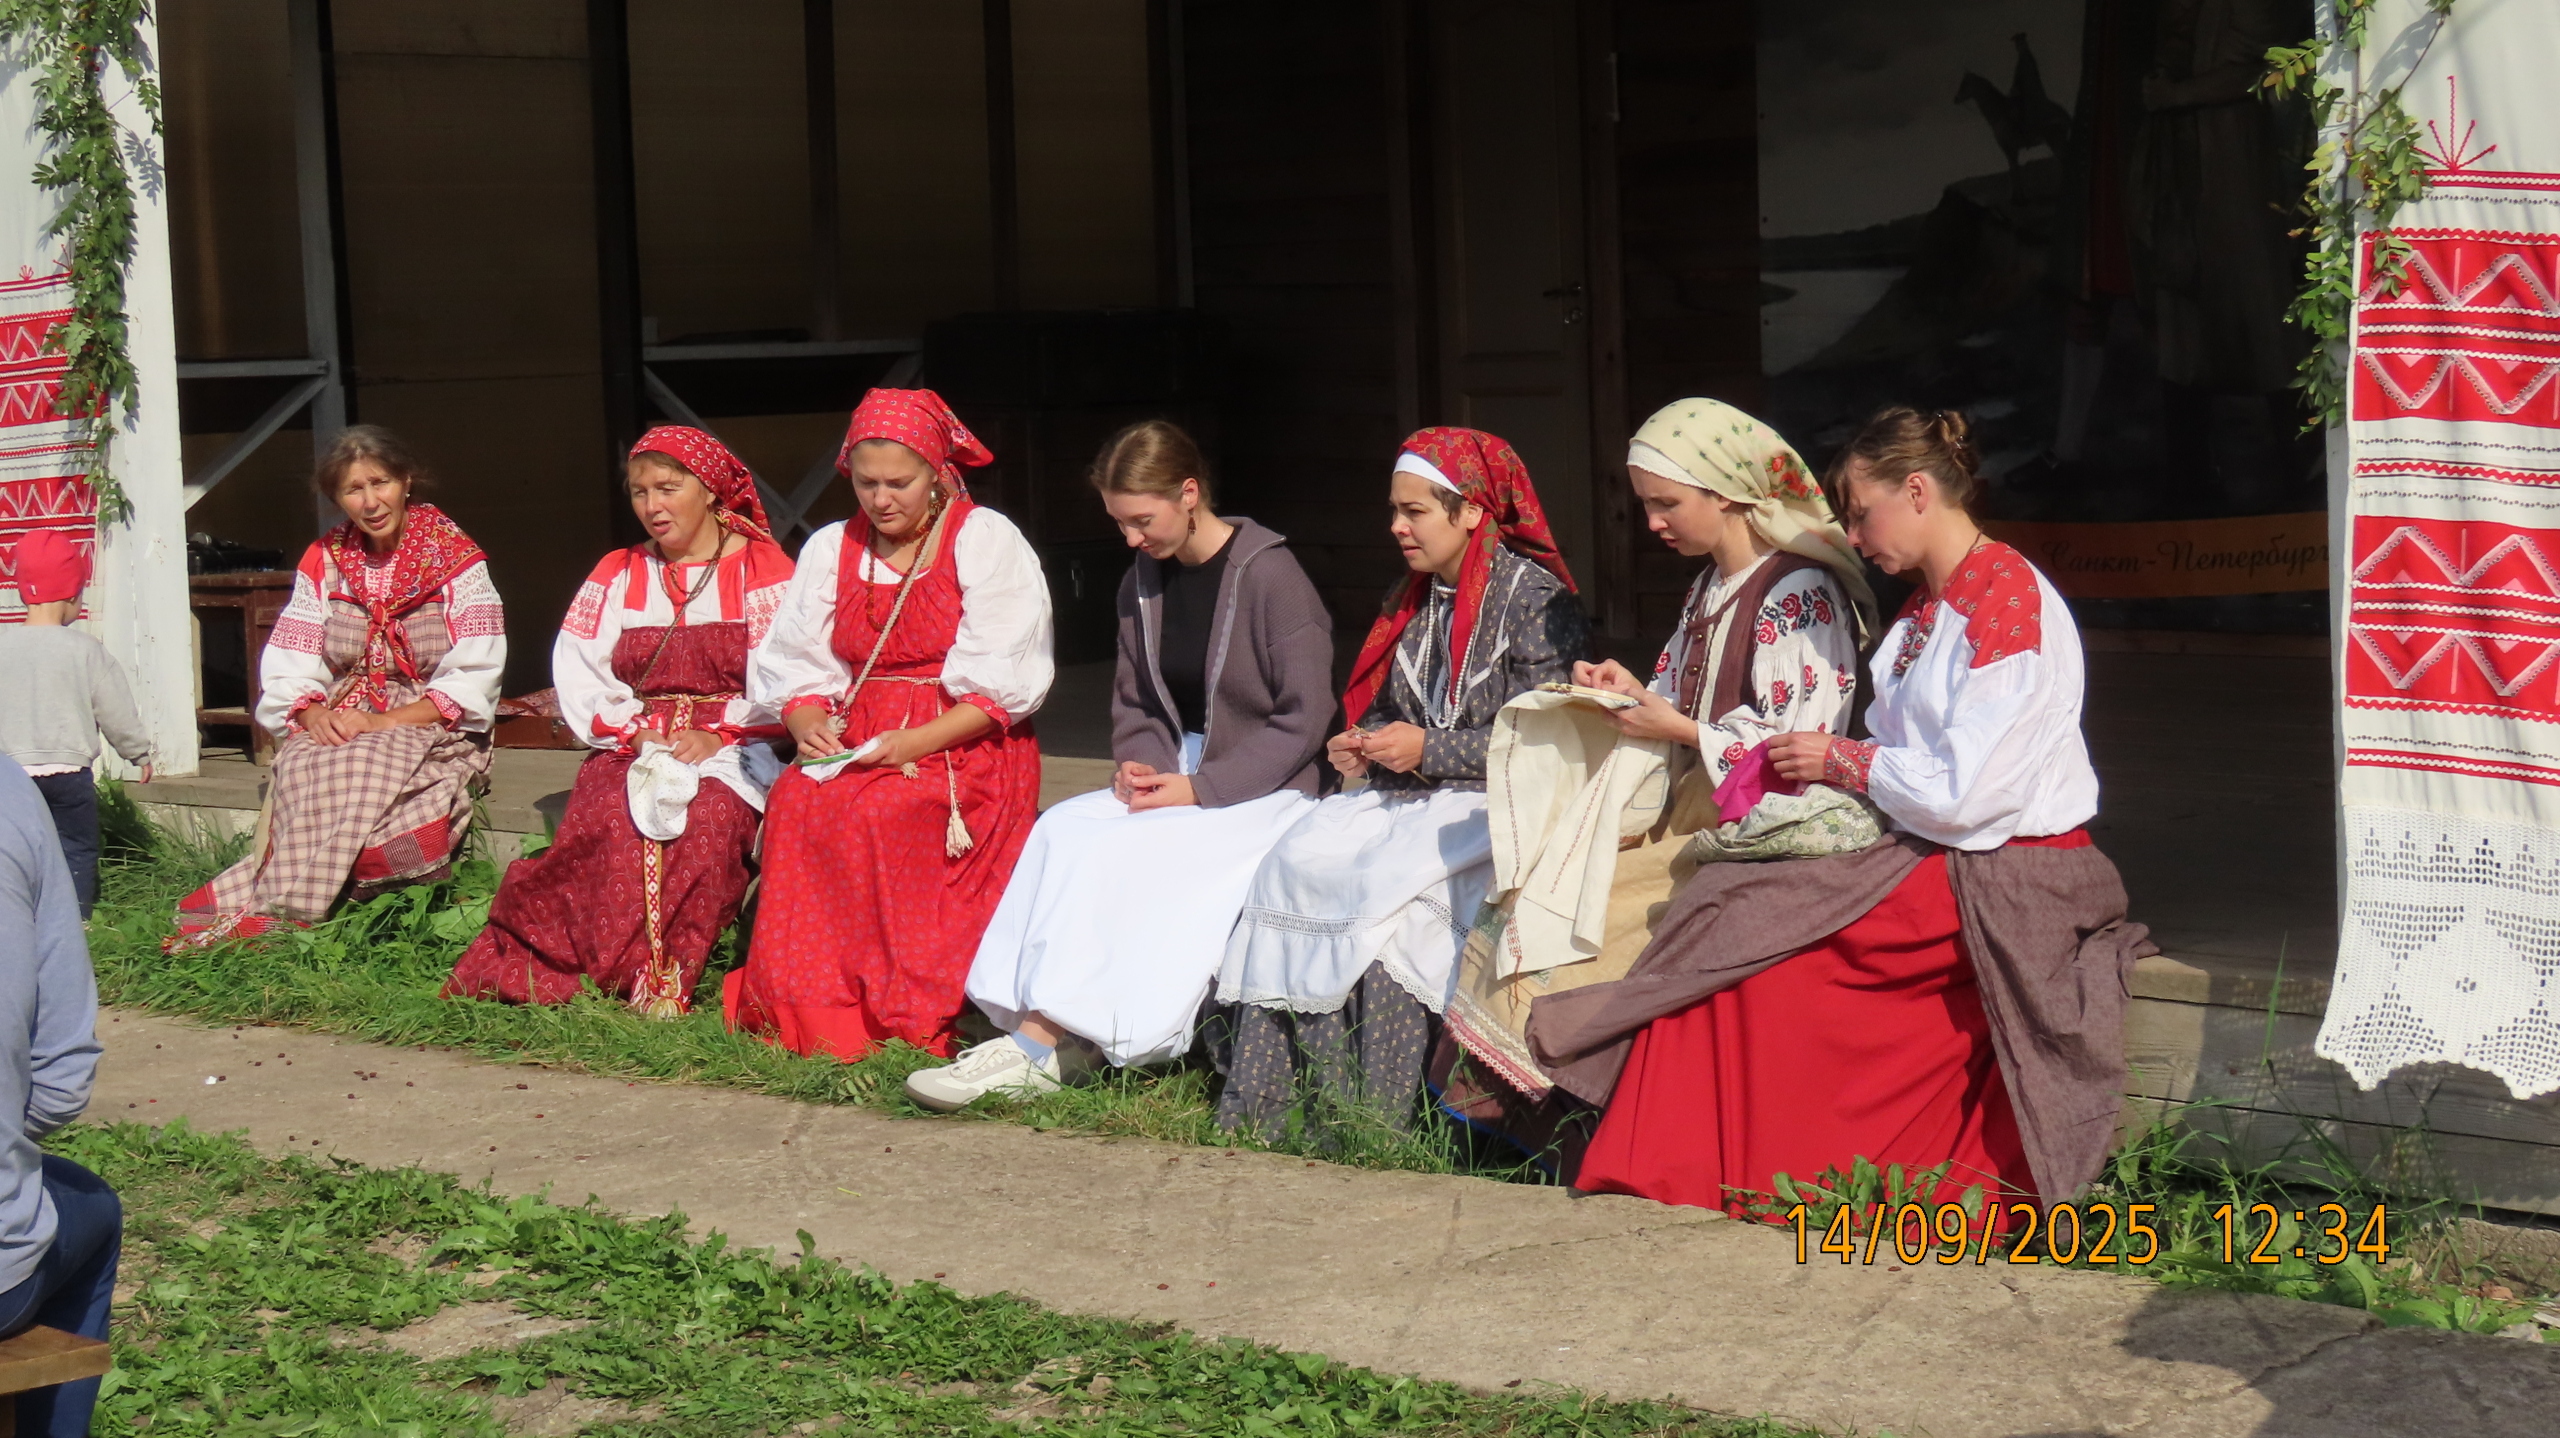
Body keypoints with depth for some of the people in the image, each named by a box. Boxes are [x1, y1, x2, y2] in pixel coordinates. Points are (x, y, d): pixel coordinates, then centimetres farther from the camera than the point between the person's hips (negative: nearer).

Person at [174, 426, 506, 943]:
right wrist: (314, 713, -15)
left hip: (433, 731, -3)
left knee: (369, 763, -35)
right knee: (301, 765, -31)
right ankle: (290, 904, -34)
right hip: (340, 723, 3)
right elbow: (287, 667, 7)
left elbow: (473, 681, -9)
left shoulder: (456, 560, -2)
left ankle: (274, 907, -33)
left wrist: (384, 723, -18)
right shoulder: (324, 560, 11)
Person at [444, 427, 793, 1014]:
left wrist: (718, 734, -16)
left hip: (732, 747, -3)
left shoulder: (763, 570, 7)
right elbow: (577, 671, 8)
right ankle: (643, 980, -30)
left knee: (708, 818, -36)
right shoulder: (617, 575, 19)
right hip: (633, 741, 3)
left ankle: (670, 979, -29)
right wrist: (633, 729, -9)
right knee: (610, 815, -32)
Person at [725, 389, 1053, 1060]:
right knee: (796, 802, -27)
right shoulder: (831, 549, 15)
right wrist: (808, 723, -10)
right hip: (856, 746, 4)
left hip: (964, 748, -4)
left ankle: (905, 1015, -25)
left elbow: (1002, 687, -8)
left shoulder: (987, 541, -1)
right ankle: (798, 1003, -22)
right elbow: (793, 669, 14)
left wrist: (914, 743, -20)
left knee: (878, 813, -33)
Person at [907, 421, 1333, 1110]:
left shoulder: (1269, 574, -11)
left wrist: (1200, 788, -18)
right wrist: (1141, 764, -5)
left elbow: (1305, 718, -14)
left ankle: (1038, 1048, -27)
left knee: (1115, 849, -28)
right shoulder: (1143, 581, 10)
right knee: (1064, 826, -21)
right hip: (1175, 773, 7)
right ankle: (1046, 1036, -27)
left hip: (1263, 791, -7)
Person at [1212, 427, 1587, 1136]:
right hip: (1405, 796, 7)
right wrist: (1362, 745, 3)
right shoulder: (1412, 600, 18)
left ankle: (1373, 1120, -28)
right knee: (1294, 862, -19)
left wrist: (1426, 750, -16)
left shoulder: (1535, 597, -6)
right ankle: (1254, 1102, -24)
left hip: (1496, 807, -7)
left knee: (1388, 885, -32)